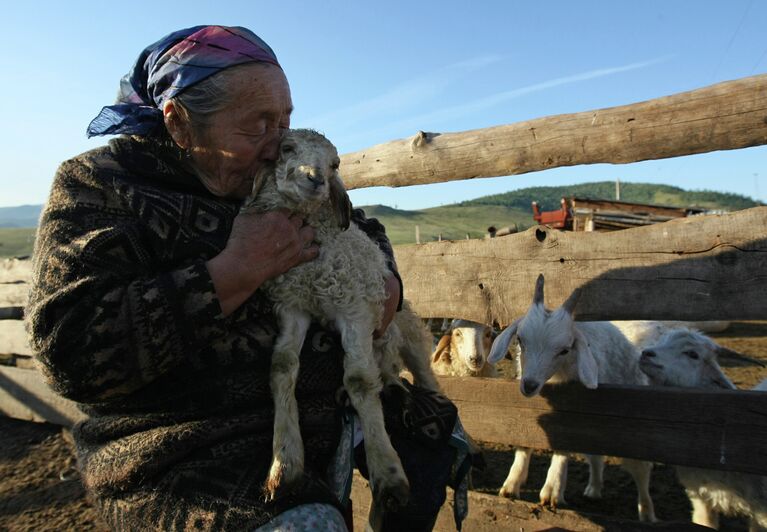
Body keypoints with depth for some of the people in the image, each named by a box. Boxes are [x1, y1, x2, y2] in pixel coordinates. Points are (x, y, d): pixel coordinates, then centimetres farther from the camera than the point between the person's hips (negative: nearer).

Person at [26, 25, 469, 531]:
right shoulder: (99, 185, -10)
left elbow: (361, 225, 21)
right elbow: (71, 350, -22)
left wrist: (385, 277, -2)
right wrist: (237, 271, -25)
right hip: (192, 450, -6)